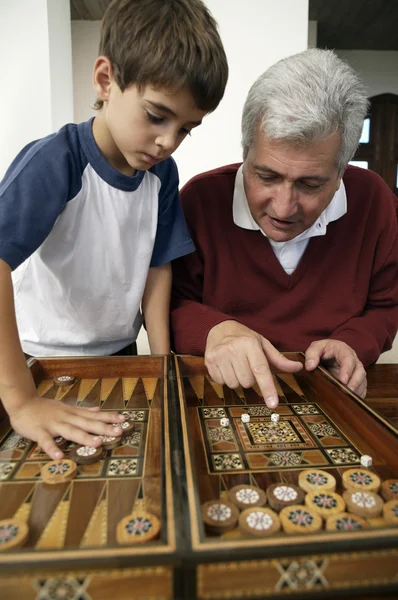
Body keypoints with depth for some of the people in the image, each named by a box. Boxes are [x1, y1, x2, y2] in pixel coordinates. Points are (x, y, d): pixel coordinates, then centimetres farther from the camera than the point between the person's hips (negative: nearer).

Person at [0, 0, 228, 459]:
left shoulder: (162, 172, -7)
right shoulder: (55, 162, -25)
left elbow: (157, 266, -2)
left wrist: (163, 362, -6)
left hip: (119, 356, 5)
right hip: (41, 364, -4)